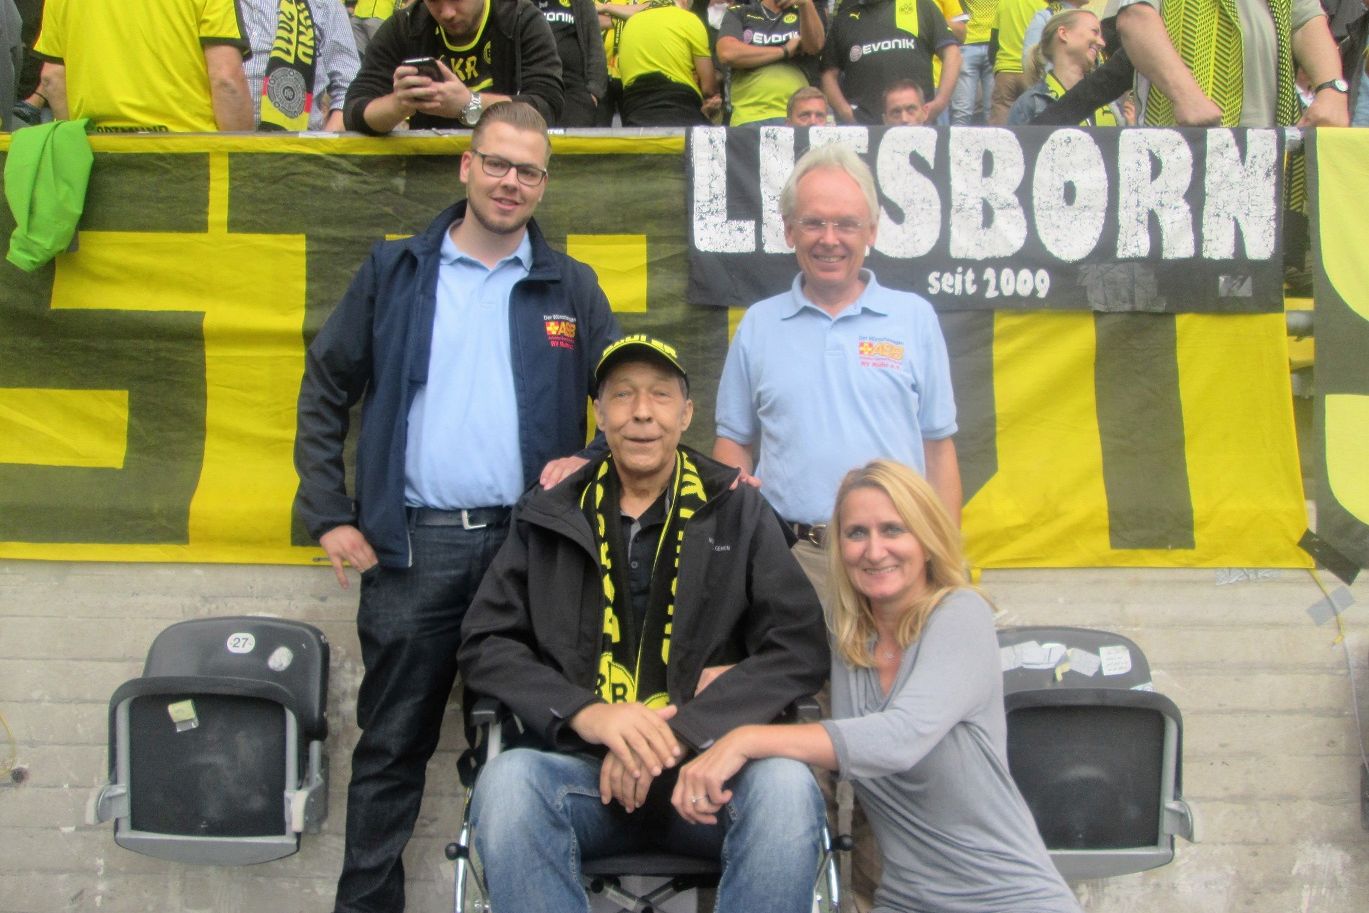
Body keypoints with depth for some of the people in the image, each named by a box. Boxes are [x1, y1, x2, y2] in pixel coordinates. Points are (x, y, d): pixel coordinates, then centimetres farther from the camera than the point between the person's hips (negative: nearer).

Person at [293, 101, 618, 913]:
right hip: (412, 545, 0)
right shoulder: (394, 273, 8)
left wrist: (594, 463, -5)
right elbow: (325, 394, 10)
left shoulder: (571, 288, 10)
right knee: (391, 746, 7)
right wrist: (330, 515, 2)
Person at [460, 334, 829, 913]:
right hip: (580, 765, 1)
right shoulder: (550, 517, 13)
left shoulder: (739, 511, 9)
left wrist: (678, 732, -14)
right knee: (507, 783, -32)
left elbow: (801, 648, 0)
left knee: (785, 788, -33)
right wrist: (585, 713, -12)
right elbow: (485, 644, 8)